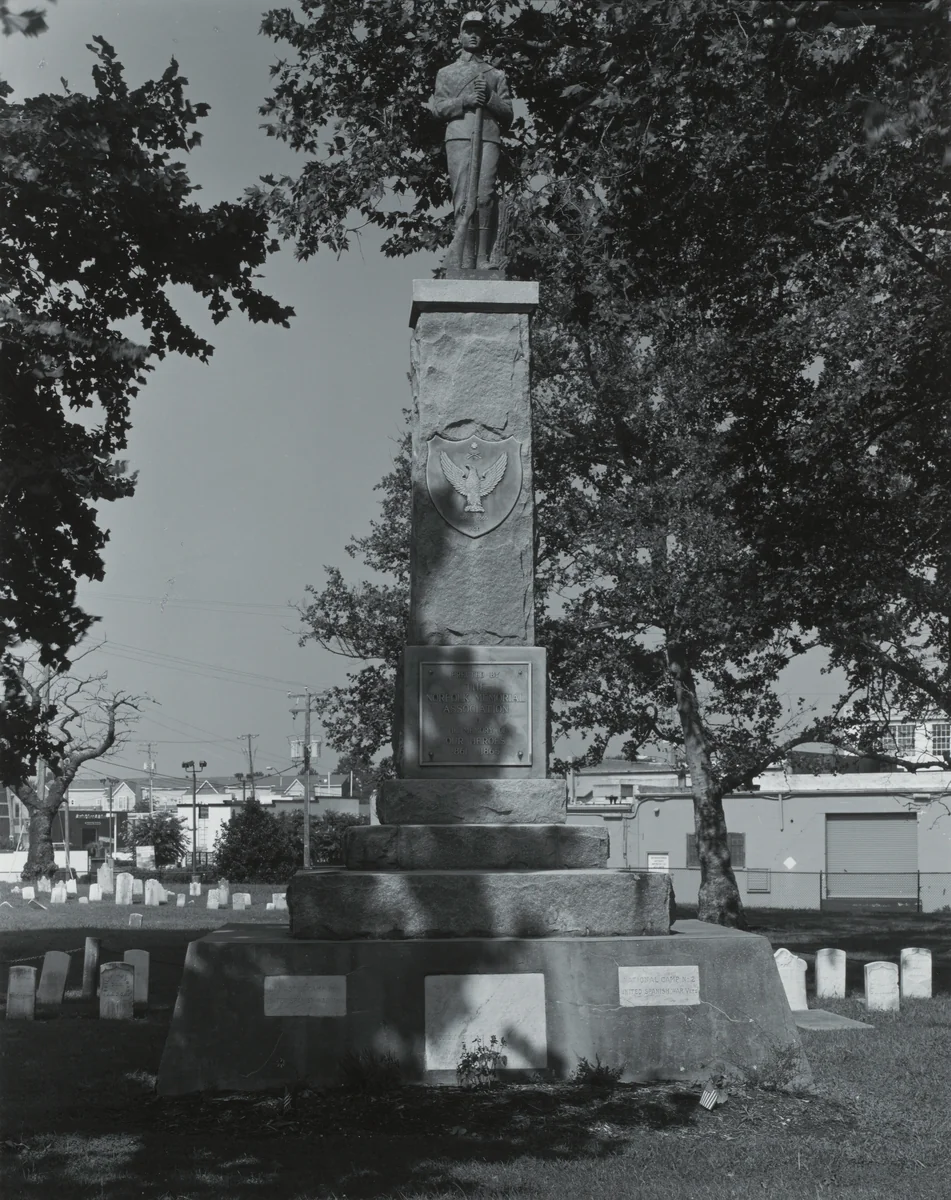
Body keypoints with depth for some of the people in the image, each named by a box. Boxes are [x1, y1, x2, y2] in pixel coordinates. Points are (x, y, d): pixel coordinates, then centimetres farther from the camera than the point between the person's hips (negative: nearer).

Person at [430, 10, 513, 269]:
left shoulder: (496, 75, 25)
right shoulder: (446, 73, 24)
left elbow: (508, 114, 16)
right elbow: (437, 108, 11)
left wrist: (489, 98, -3)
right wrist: (465, 100, -5)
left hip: (489, 138, 1)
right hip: (458, 137, -1)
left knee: (485, 197, -13)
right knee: (464, 199, -11)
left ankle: (482, 259, -13)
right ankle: (464, 261, -14)